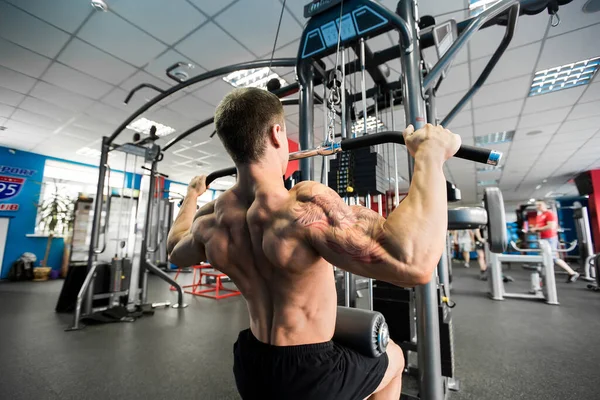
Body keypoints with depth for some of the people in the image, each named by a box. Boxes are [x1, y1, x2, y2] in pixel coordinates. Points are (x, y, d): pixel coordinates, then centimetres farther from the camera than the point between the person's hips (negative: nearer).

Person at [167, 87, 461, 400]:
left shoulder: (210, 224, -10)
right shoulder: (303, 206, -33)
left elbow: (176, 251, 13)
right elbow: (413, 263, -44)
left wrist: (192, 194, 26)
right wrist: (430, 153, -31)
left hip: (249, 369, 6)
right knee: (393, 357, 25)